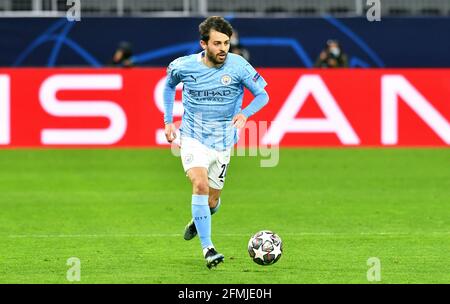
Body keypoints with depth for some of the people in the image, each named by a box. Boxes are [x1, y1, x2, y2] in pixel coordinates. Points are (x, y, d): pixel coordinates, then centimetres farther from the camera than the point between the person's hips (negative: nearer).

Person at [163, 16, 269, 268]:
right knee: (200, 184, -26)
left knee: (211, 202, 10)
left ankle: (198, 220, 47)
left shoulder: (238, 66, -13)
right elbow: (169, 86, 14)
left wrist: (245, 114, -22)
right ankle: (207, 248, -22)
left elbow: (262, 95, -3)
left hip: (222, 143, 1)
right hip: (192, 138, -1)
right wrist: (168, 121, 9)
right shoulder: (184, 66, -9)